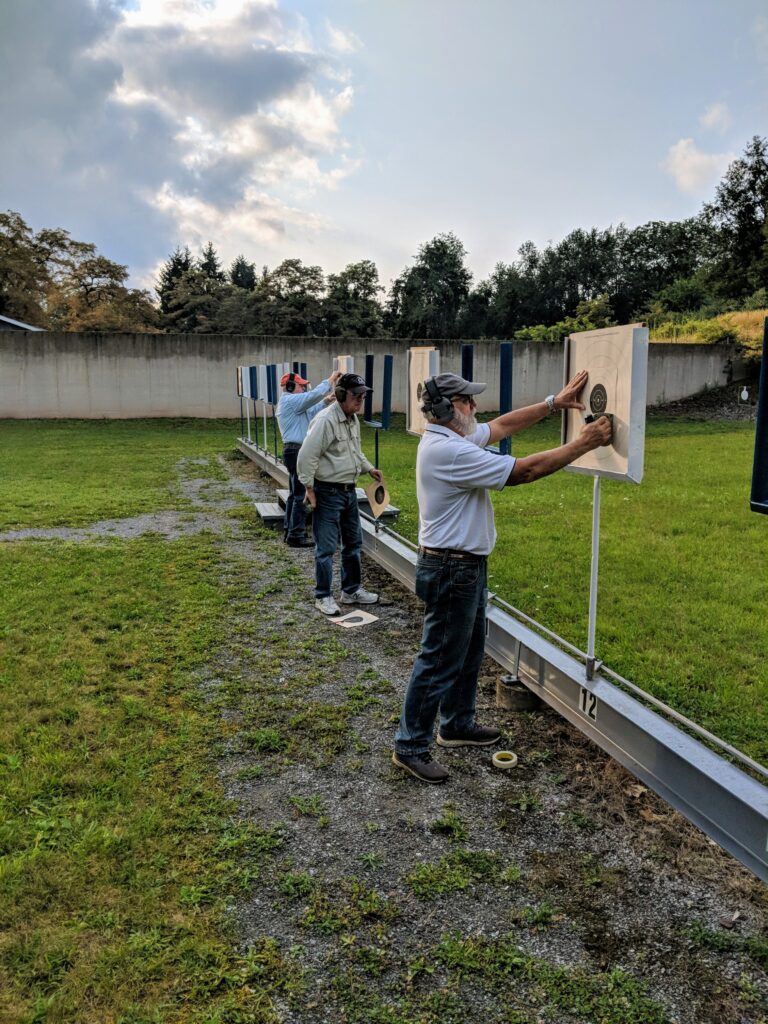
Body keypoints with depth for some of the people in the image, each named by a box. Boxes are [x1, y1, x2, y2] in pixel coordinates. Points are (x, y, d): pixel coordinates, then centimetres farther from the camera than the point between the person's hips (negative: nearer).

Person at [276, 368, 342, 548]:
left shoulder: (291, 402, 20)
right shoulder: (291, 400, -13)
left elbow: (311, 412, 23)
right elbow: (315, 394, -19)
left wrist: (326, 401, 12)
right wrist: (331, 380, -8)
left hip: (294, 451, 11)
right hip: (297, 452, -11)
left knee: (295, 494, 15)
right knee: (301, 495, -8)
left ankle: (289, 531, 22)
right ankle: (296, 535, -6)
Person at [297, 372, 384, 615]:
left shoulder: (353, 419, 9)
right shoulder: (325, 420, -20)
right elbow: (307, 456, -22)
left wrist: (369, 468, 10)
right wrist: (309, 488, -19)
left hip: (350, 491, 9)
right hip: (328, 493, -9)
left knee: (353, 543, 17)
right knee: (326, 547, -1)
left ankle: (351, 590, 30)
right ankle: (323, 596, 12)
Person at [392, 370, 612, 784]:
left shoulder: (448, 437, 6)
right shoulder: (450, 452, -26)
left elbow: (502, 425, 16)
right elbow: (523, 471, -25)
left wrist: (555, 402, 10)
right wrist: (583, 443, -15)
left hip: (465, 566, 11)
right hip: (451, 569, -11)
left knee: (469, 650, 22)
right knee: (440, 661, 0)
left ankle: (457, 725, 39)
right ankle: (410, 747, 14)